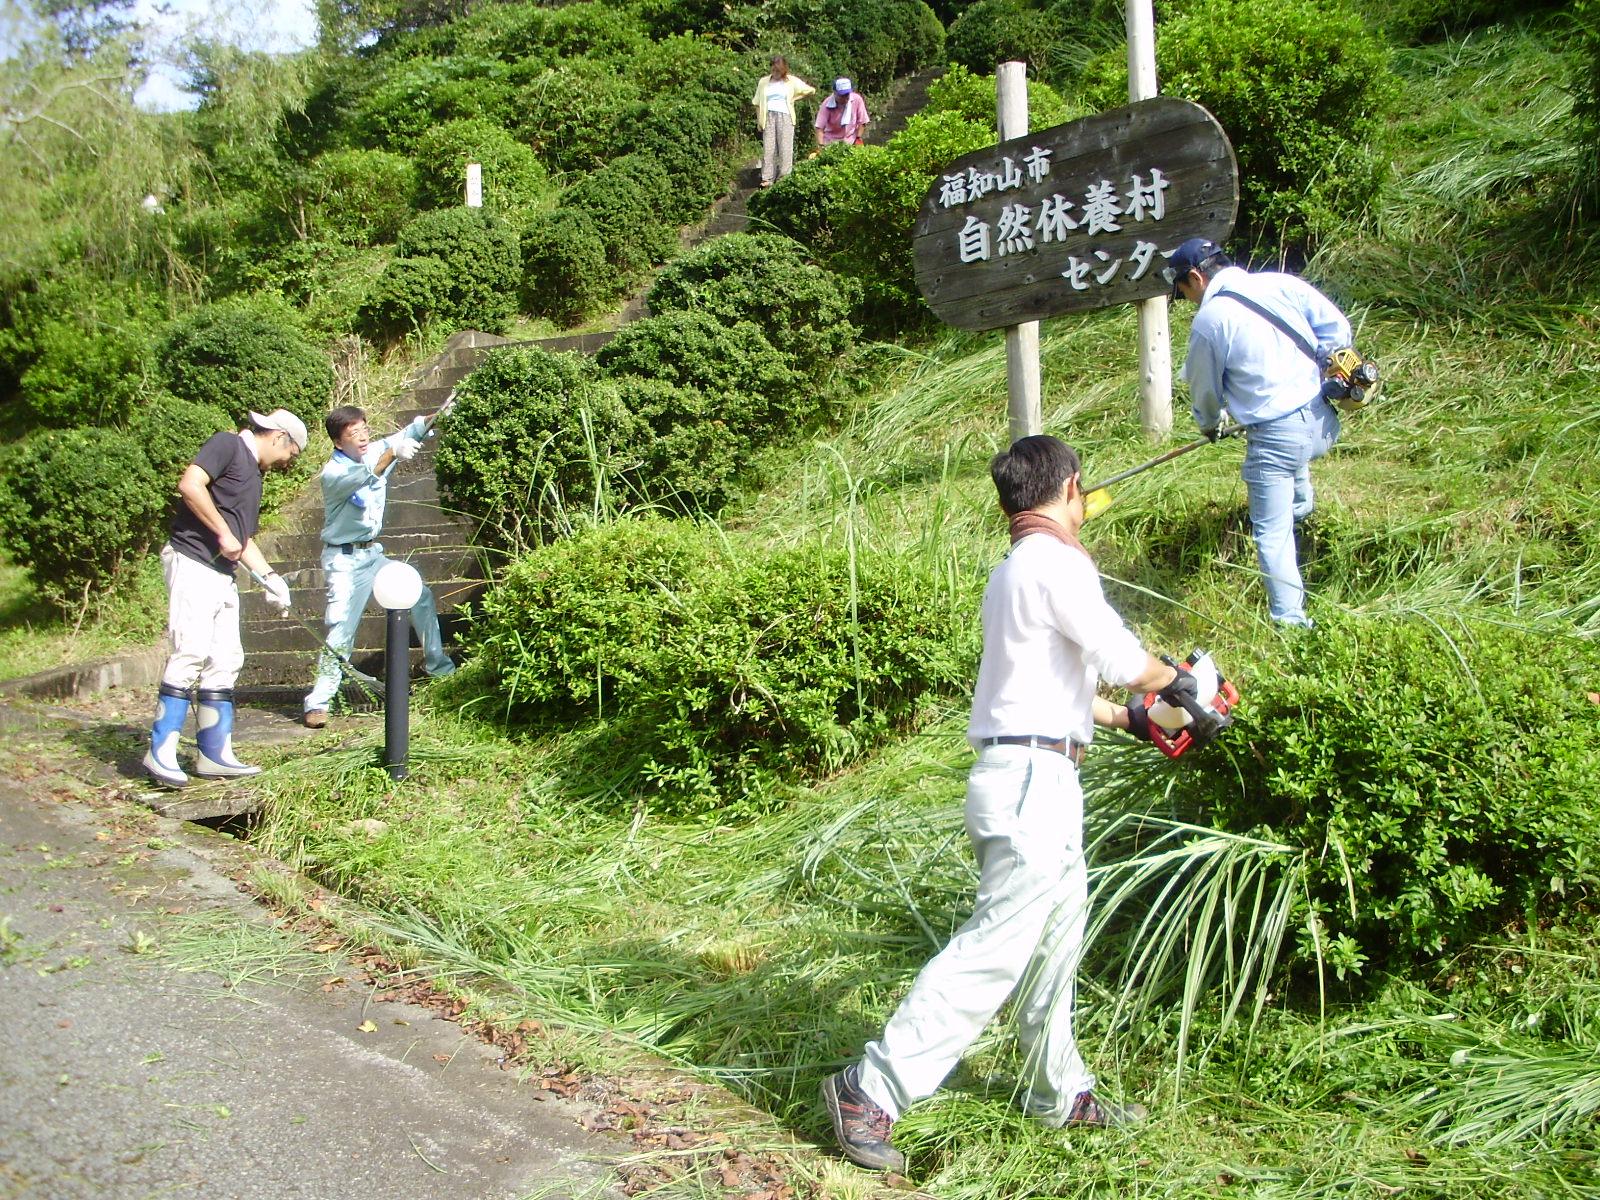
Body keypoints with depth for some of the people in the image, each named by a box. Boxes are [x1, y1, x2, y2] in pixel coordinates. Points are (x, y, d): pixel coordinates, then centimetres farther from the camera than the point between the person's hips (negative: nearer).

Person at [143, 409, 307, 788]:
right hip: (192, 562, -10)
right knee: (191, 652, -16)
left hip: (223, 574, 10)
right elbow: (190, 484, -18)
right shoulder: (227, 445, -2)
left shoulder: (253, 475, 25)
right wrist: (223, 533, -15)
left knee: (225, 661, 7)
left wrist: (270, 577, 16)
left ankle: (215, 754, 11)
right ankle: (161, 751, -13)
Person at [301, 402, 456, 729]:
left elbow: (410, 433, -7)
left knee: (422, 597, 12)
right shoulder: (333, 473, -20)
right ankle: (318, 701, -11)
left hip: (374, 553, 7)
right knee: (341, 629, -16)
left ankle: (437, 665, 29)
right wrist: (392, 455, -58)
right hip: (345, 560, -7)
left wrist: (437, 416, -26)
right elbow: (361, 478, -41)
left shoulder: (376, 451, 1)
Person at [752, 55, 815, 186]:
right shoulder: (764, 82, 11)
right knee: (768, 147, -3)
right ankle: (767, 179, -3)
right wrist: (759, 120, 4)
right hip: (768, 116, 2)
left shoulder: (792, 81, 5)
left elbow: (811, 90, 7)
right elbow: (758, 103, 13)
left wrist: (794, 98, 6)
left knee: (785, 148, -7)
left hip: (785, 116, -2)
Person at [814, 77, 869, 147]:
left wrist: (858, 139, -8)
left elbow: (862, 122, -1)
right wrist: (821, 145, -31)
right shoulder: (827, 104, -15)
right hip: (830, 143, -1)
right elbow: (820, 128, -19)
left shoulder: (857, 99, -11)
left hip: (850, 142, 1)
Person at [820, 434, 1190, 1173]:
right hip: (1034, 778, -10)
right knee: (995, 947, -9)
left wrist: (1130, 719, 31)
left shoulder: (1015, 572, 17)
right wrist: (1177, 679, 9)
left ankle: (1057, 1091, 30)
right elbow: (1123, 661, -12)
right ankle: (870, 1091, -8)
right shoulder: (1057, 564, -12)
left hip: (1032, 780, 10)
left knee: (1055, 939, 18)